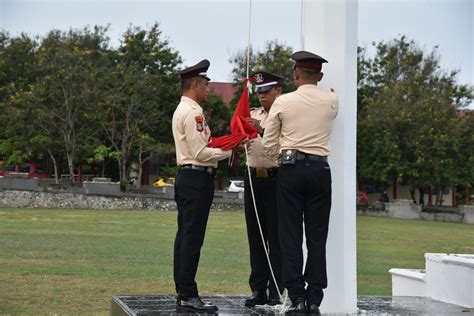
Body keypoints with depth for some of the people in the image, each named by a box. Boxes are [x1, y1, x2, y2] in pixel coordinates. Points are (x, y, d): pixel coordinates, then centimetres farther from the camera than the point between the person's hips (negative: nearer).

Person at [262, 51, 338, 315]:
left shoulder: (283, 102, -1)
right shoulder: (331, 101, 4)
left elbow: (269, 144, 4)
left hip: (291, 169, -1)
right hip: (320, 169, 2)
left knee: (291, 236, 2)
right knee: (317, 237, 4)